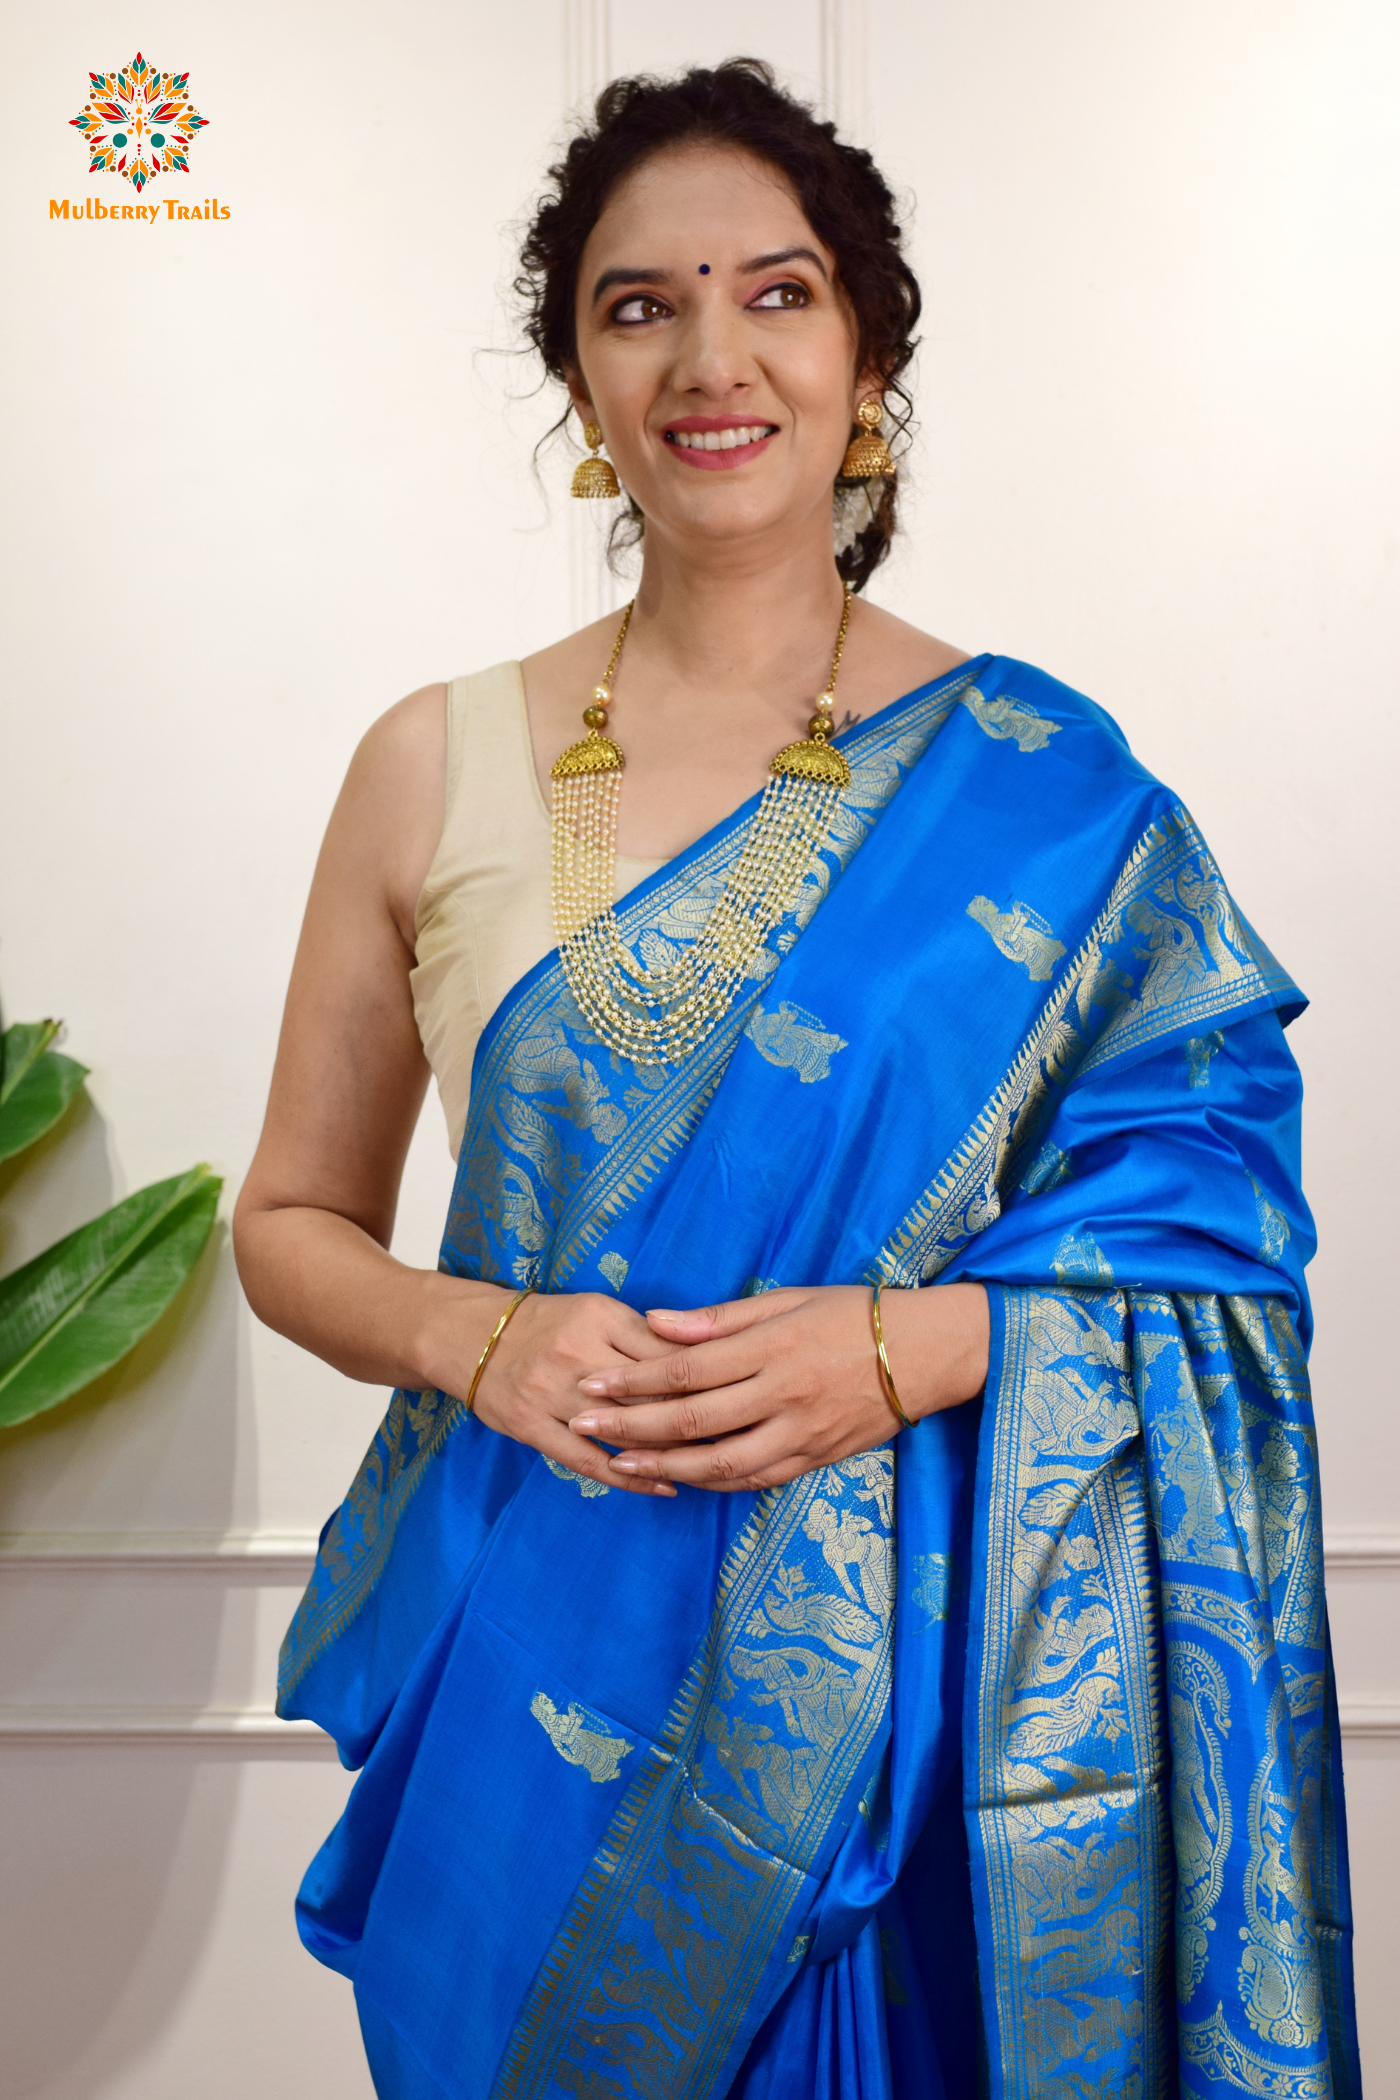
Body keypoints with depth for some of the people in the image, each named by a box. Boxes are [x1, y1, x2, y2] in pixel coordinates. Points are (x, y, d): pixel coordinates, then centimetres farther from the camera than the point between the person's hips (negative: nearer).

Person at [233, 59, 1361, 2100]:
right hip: (552, 1682, 1)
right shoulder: (434, 767, -1)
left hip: (925, 1694, -1)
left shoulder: (1040, 784, -4)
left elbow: (1206, 1228, -3)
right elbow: (294, 1219, 5)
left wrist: (914, 1342, -19)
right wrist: (481, 1339, -14)